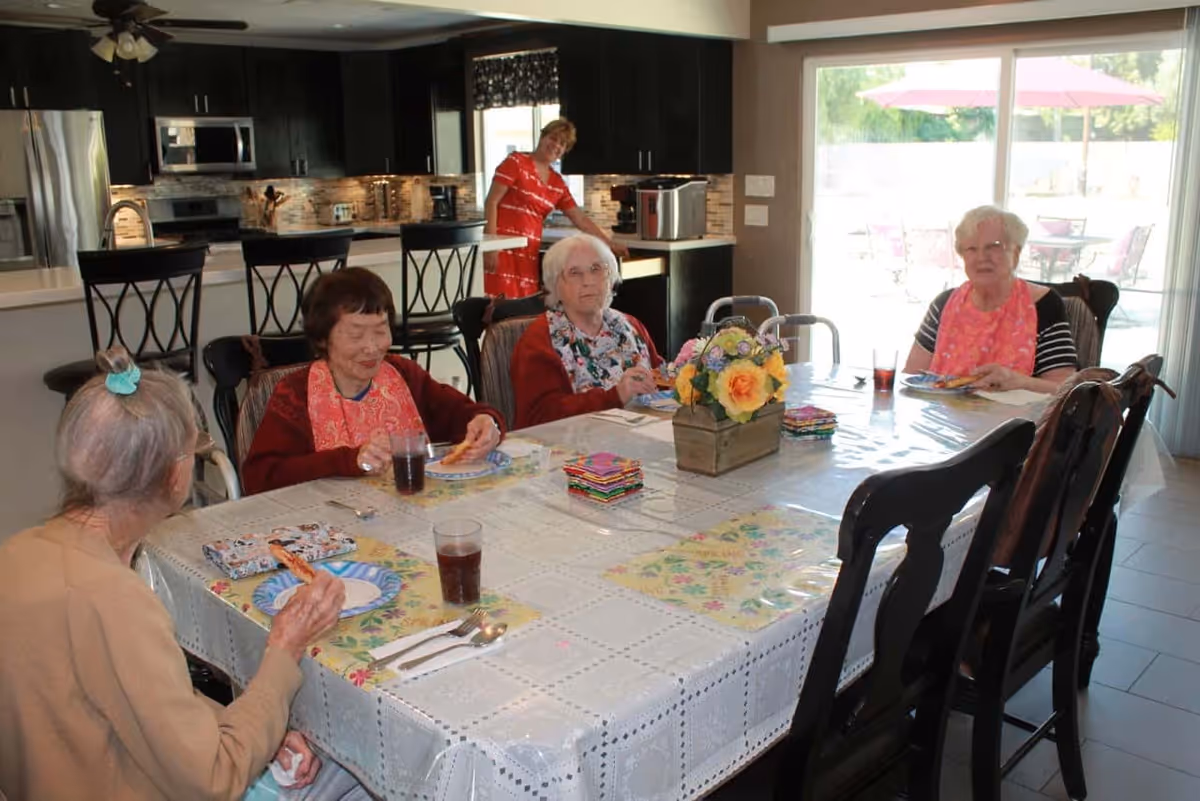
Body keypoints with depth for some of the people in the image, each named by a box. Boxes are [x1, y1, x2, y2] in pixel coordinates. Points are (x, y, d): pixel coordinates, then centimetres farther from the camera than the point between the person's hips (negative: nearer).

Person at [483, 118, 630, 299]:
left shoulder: (558, 184, 13)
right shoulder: (516, 162, -3)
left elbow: (580, 219, 18)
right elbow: (491, 202, -8)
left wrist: (609, 244, 15)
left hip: (529, 251, 6)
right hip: (503, 246, -6)